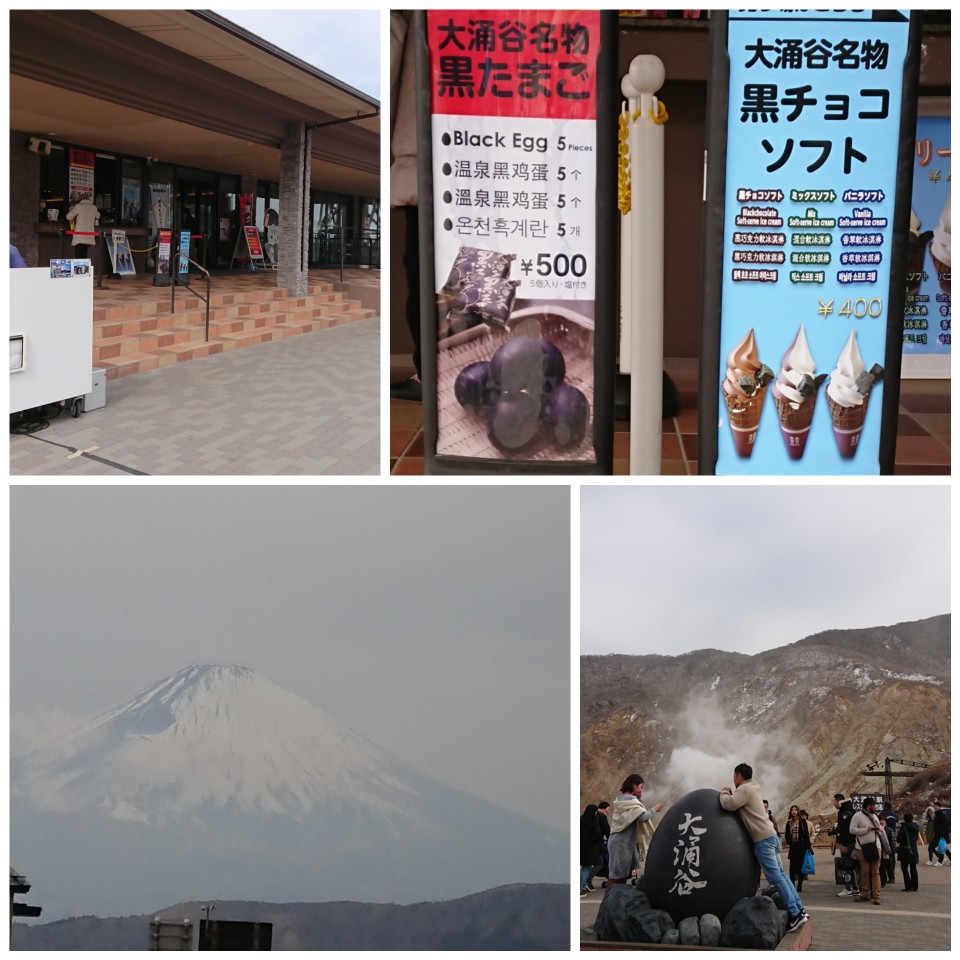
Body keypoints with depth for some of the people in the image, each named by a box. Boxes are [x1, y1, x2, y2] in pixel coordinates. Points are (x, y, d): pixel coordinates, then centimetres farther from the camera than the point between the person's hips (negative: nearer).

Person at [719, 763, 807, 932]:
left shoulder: (744, 788, -9)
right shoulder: (751, 788, 21)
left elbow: (729, 804, -20)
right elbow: (737, 801, 26)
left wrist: (724, 793, -1)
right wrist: (730, 793, 12)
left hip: (763, 839, -10)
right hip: (770, 836, 10)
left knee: (776, 877, -11)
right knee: (780, 875, 10)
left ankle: (794, 914, -15)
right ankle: (799, 910, 9)